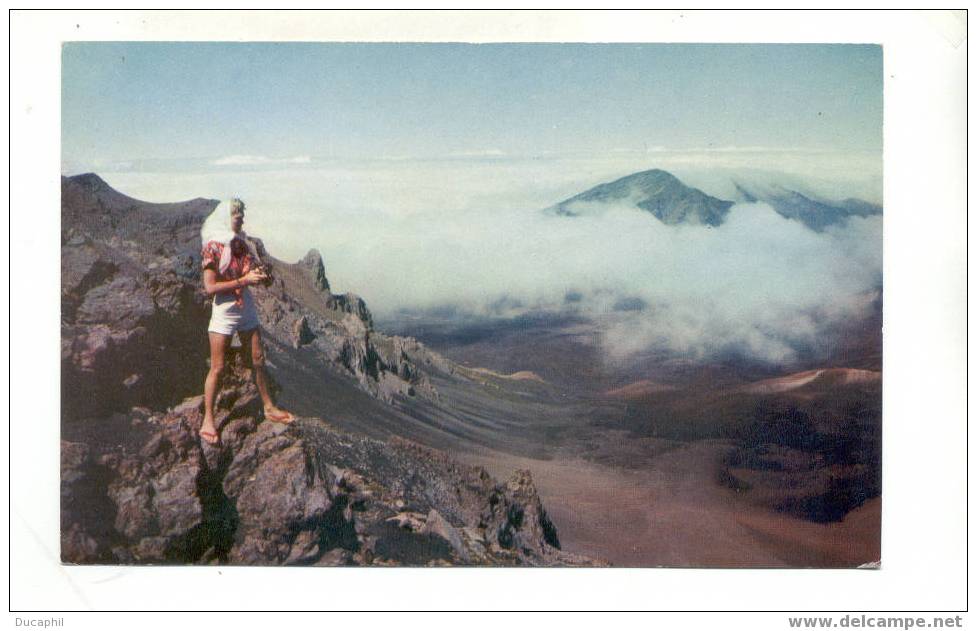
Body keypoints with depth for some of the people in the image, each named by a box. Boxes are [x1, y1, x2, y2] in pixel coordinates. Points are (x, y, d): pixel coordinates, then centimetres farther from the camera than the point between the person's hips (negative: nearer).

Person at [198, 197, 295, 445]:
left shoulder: (243, 244, 6)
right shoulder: (213, 248, -12)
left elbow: (252, 271, 18)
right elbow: (210, 287, -18)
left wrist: (260, 276, -6)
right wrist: (243, 281, -22)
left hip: (246, 309, 6)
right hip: (224, 312, -6)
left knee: (258, 361, 13)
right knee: (217, 368, -2)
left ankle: (269, 408, 25)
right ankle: (208, 421, 7)